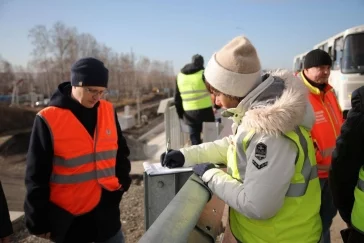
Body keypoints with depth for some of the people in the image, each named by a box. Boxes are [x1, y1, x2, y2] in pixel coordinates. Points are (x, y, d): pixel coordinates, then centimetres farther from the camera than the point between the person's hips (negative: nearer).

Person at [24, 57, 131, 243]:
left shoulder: (108, 111, -2)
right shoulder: (48, 119, -14)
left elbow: (120, 150, 12)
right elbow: (37, 176, -8)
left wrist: (122, 180, 3)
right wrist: (38, 221, -3)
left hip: (106, 210, 4)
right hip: (69, 215, -3)